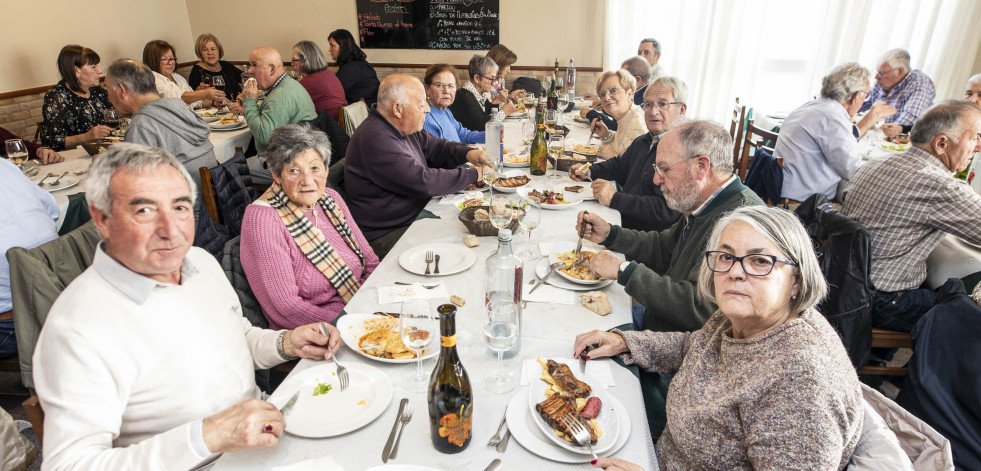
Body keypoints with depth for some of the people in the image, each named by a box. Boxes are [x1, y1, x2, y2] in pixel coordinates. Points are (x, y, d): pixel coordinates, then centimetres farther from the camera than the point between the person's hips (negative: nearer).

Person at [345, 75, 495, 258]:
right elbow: (422, 182, -28)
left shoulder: (403, 128, 8)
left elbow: (435, 147, 17)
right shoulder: (376, 140, -25)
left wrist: (467, 153, -4)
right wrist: (472, 175, -17)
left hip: (415, 216, 10)